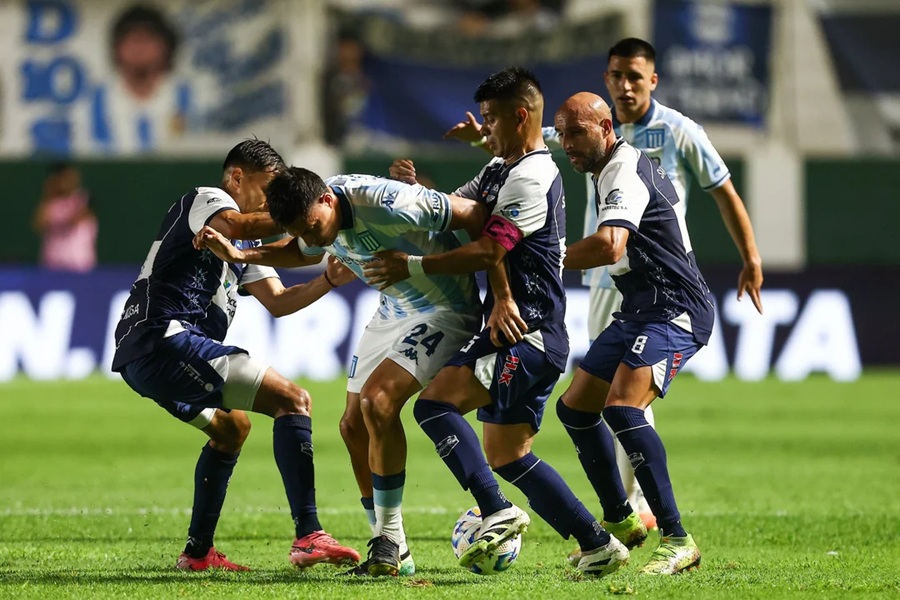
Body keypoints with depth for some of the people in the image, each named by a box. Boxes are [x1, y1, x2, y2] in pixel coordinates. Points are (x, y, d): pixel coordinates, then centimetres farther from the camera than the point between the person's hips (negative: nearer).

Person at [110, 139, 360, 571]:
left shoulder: (244, 245, 29)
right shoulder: (206, 199, 0)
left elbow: (277, 301, 24)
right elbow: (233, 226, -24)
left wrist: (328, 281, 9)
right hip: (165, 338, -11)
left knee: (232, 426, 33)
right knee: (293, 400, -15)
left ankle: (198, 552, 31)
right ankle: (309, 537, -23)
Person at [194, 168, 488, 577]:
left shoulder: (387, 204, -32)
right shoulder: (315, 216, -6)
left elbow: (477, 216, -26)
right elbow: (303, 254, 21)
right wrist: (239, 256, 6)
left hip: (444, 311, -9)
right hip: (393, 310, 9)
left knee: (377, 399, -25)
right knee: (354, 426, 3)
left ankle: (390, 545, -15)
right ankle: (392, 555, 13)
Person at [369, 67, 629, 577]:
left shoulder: (531, 179, -13)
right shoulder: (501, 170, 19)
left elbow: (488, 251, -19)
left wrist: (412, 266, -14)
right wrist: (417, 183, 3)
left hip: (526, 335, -10)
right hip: (515, 331, 10)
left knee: (435, 403, -21)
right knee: (507, 455, 12)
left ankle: (497, 512, -25)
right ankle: (598, 545, 14)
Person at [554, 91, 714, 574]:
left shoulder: (626, 171, -19)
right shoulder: (609, 171, 14)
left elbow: (609, 246, -35)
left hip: (674, 309, -11)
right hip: (640, 311, 11)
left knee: (621, 407, -29)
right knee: (574, 407, 15)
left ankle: (677, 542, -29)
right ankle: (621, 520, 30)